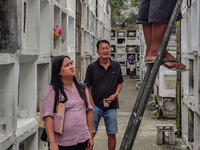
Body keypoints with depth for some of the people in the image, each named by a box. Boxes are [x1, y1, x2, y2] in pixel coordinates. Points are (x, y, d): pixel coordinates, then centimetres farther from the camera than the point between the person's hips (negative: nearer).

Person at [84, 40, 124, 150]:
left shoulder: (116, 66, 5)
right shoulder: (92, 67, -2)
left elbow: (120, 83, 15)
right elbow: (87, 87, 0)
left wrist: (116, 94, -4)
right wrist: (92, 104, -6)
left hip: (111, 106, 2)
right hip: (96, 105, -2)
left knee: (112, 134, 7)